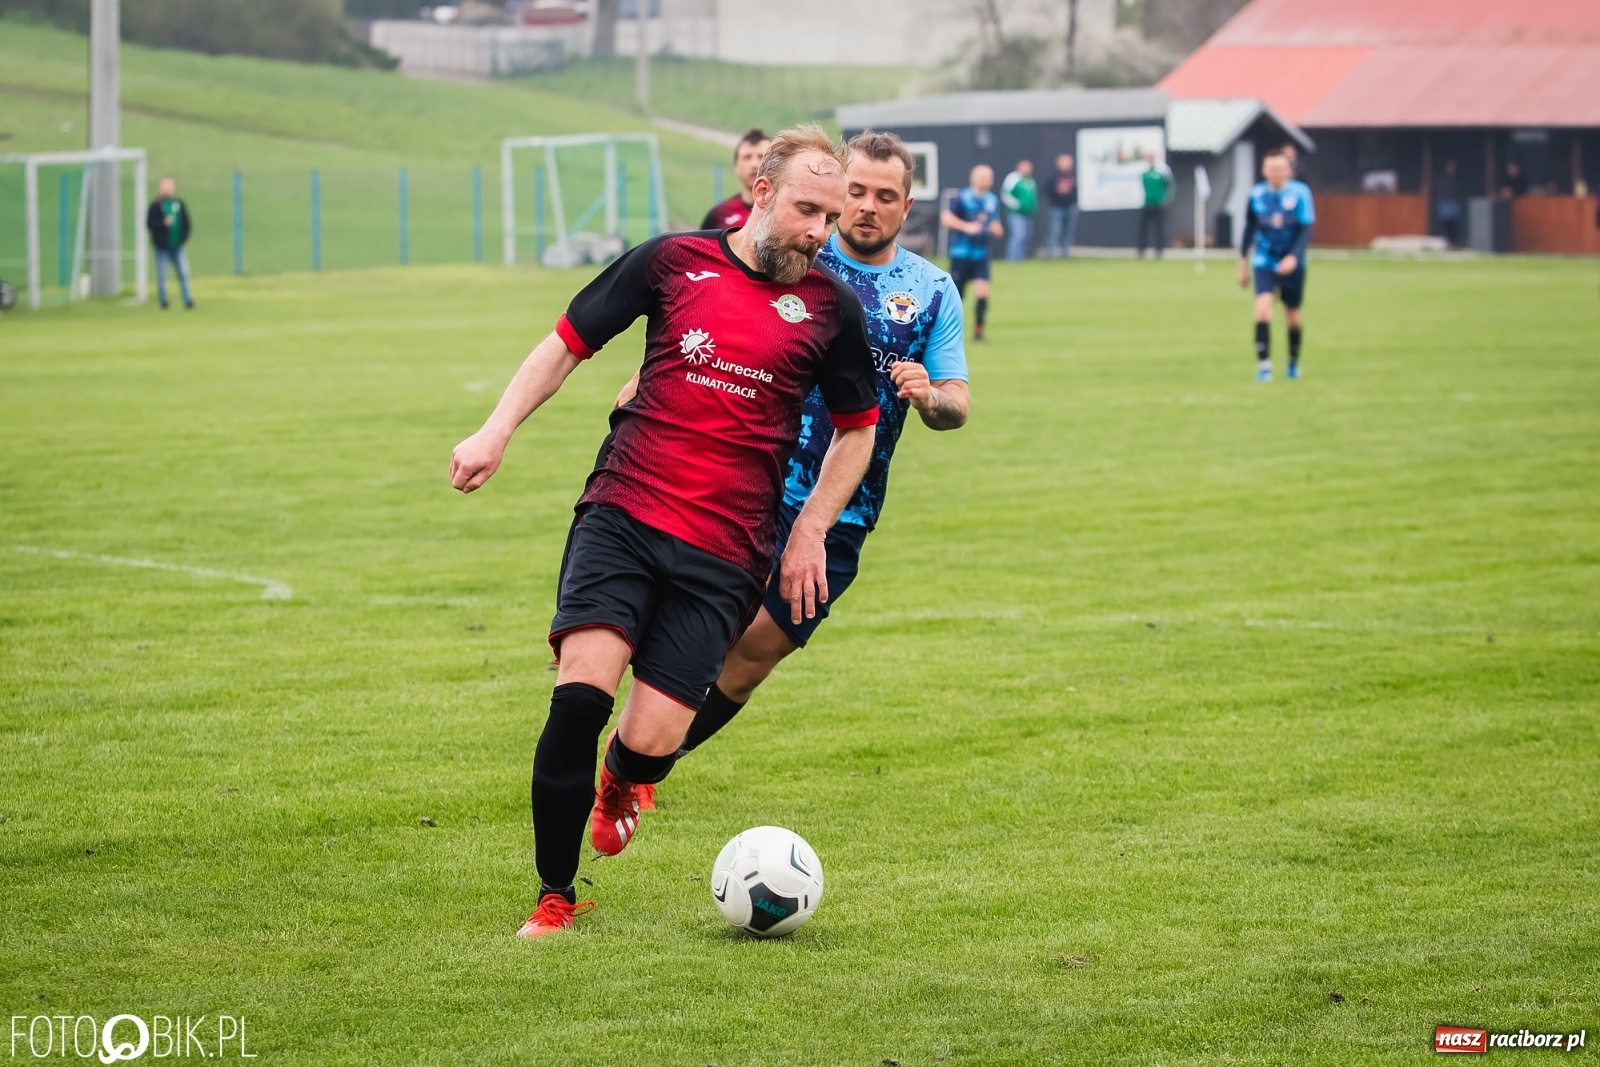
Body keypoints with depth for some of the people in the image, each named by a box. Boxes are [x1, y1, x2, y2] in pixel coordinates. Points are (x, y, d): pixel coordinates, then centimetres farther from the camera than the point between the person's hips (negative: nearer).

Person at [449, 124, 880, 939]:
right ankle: (555, 896, -2)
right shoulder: (675, 261, 3)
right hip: (622, 516, 0)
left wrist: (810, 531, 9)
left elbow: (858, 428, 17)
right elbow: (568, 342, 12)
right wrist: (498, 429, 0)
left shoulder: (830, 307, 5)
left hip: (724, 556, 0)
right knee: (580, 695, -20)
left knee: (651, 742, -10)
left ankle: (618, 778, 31)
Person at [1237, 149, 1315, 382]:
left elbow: (1307, 229, -10)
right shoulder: (1257, 194, -2)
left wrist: (1294, 256, -24)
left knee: (1293, 316, 10)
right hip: (1264, 262, 0)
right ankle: (1264, 365, -17)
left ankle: (1294, 362, 33)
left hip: (1292, 264, 0)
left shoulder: (1300, 193, -8)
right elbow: (1249, 229, 10)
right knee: (1263, 309, -19)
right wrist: (1243, 262, 14)